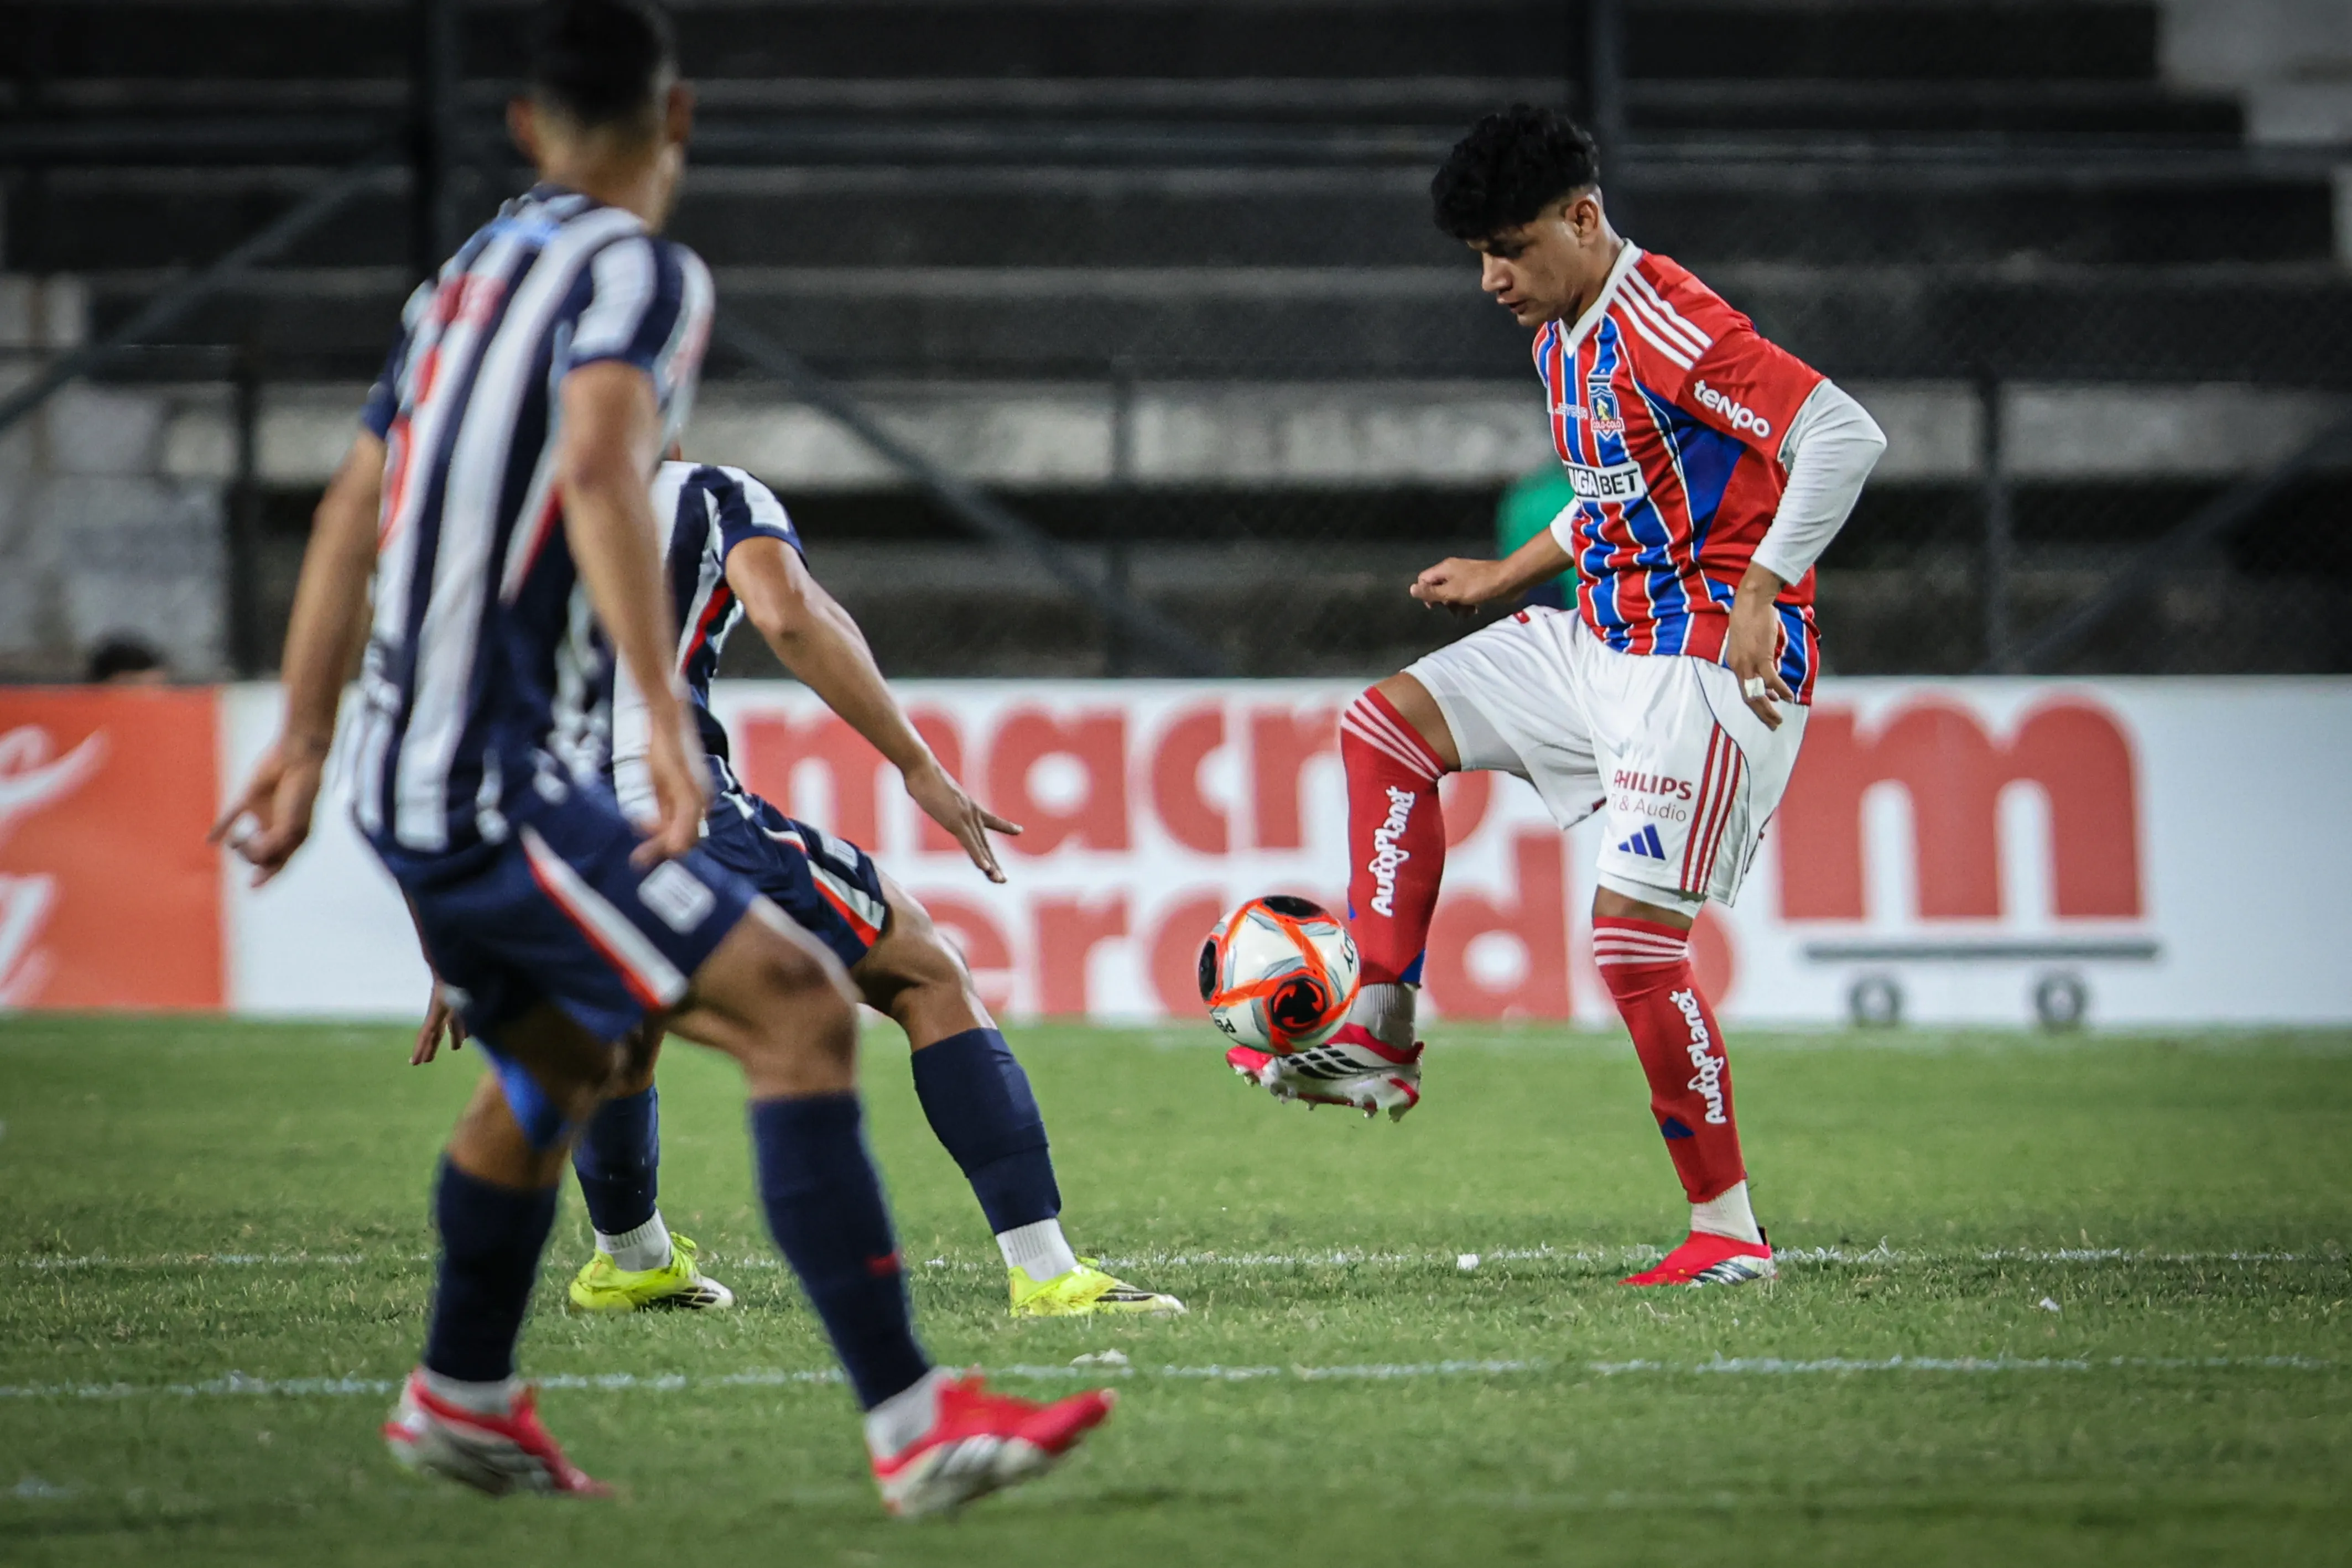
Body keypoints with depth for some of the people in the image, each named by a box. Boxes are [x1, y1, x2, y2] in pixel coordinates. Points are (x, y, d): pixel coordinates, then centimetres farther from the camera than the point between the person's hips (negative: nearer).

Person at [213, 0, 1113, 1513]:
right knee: (798, 1006, -15)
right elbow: (599, 470, -27)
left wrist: (304, 744, 32)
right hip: (499, 787, -9)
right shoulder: (638, 270, -8)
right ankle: (914, 1426, -24)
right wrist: (669, 722, -33)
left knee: (560, 1061, 30)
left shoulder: (476, 270, 18)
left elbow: (353, 511, 24)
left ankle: (462, 1400, 44)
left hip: (409, 775, 9)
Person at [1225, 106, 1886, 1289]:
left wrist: (1760, 592, -29)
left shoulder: (1666, 328, -21)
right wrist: (1508, 575, 22)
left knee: (1633, 935, -14)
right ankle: (1380, 1036, 5)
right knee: (1385, 725, 8)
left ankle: (1729, 1231, -4)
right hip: (1603, 640, 10)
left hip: (1709, 667, -10)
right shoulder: (1562, 336, 10)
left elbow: (1845, 436, -27)